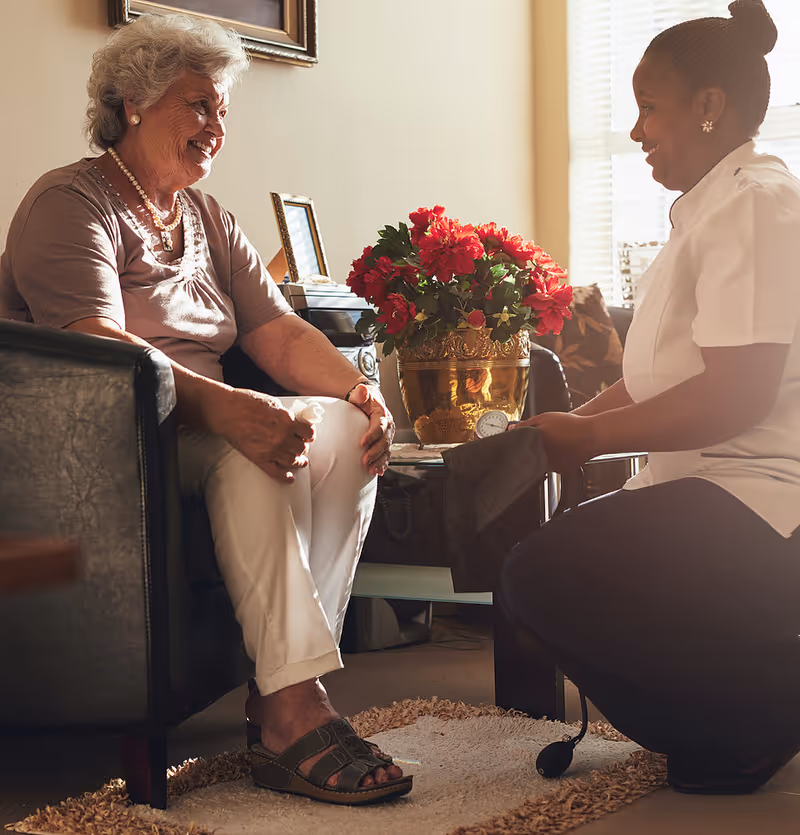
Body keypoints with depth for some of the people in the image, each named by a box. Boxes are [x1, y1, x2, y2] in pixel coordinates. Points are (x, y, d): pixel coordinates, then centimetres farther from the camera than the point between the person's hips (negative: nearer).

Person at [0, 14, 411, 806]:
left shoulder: (208, 221, 20)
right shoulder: (69, 203, -6)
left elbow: (280, 334, 11)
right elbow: (98, 349, -23)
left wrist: (360, 389, -10)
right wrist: (224, 409, -38)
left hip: (200, 427, 8)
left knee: (344, 426, -15)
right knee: (254, 444, -32)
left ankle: (285, 692, -21)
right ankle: (293, 710, -36)